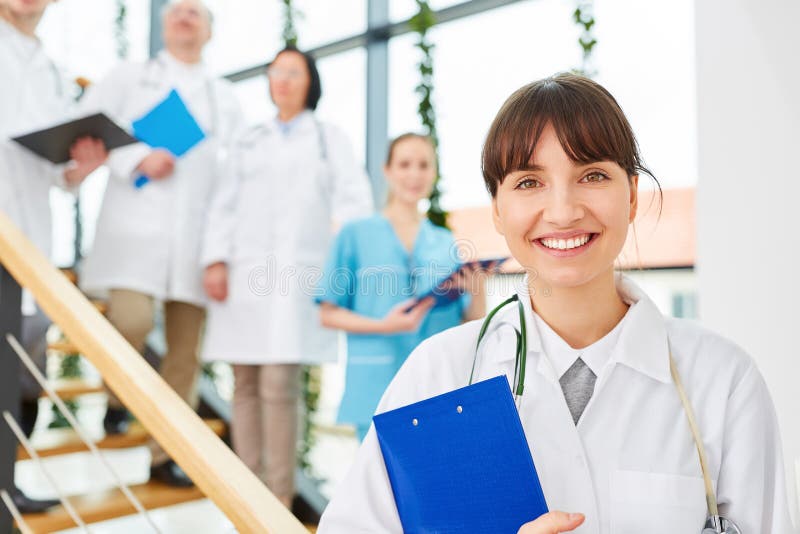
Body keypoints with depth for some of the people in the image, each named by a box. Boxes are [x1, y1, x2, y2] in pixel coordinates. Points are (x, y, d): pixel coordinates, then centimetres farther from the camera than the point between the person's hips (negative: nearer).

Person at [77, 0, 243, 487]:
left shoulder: (227, 98, 23)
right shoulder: (131, 77, 18)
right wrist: (138, 159, -9)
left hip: (199, 232, 3)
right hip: (138, 222, -2)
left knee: (186, 347, -1)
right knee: (132, 321, -21)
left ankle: (166, 452, 10)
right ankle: (117, 397, 11)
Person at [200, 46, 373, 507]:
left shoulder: (330, 138, 16)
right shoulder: (250, 141, 22)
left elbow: (354, 200, 3)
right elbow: (225, 205, 15)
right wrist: (216, 259, 0)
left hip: (297, 272, -3)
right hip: (244, 270, 3)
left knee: (279, 383, -13)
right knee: (246, 384, 1)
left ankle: (279, 499, -5)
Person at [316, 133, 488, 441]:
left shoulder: (446, 243, 12)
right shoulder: (356, 234, 4)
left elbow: (472, 322, 8)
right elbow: (328, 314, 1)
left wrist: (476, 288, -13)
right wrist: (384, 326, -14)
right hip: (378, 389, -2)